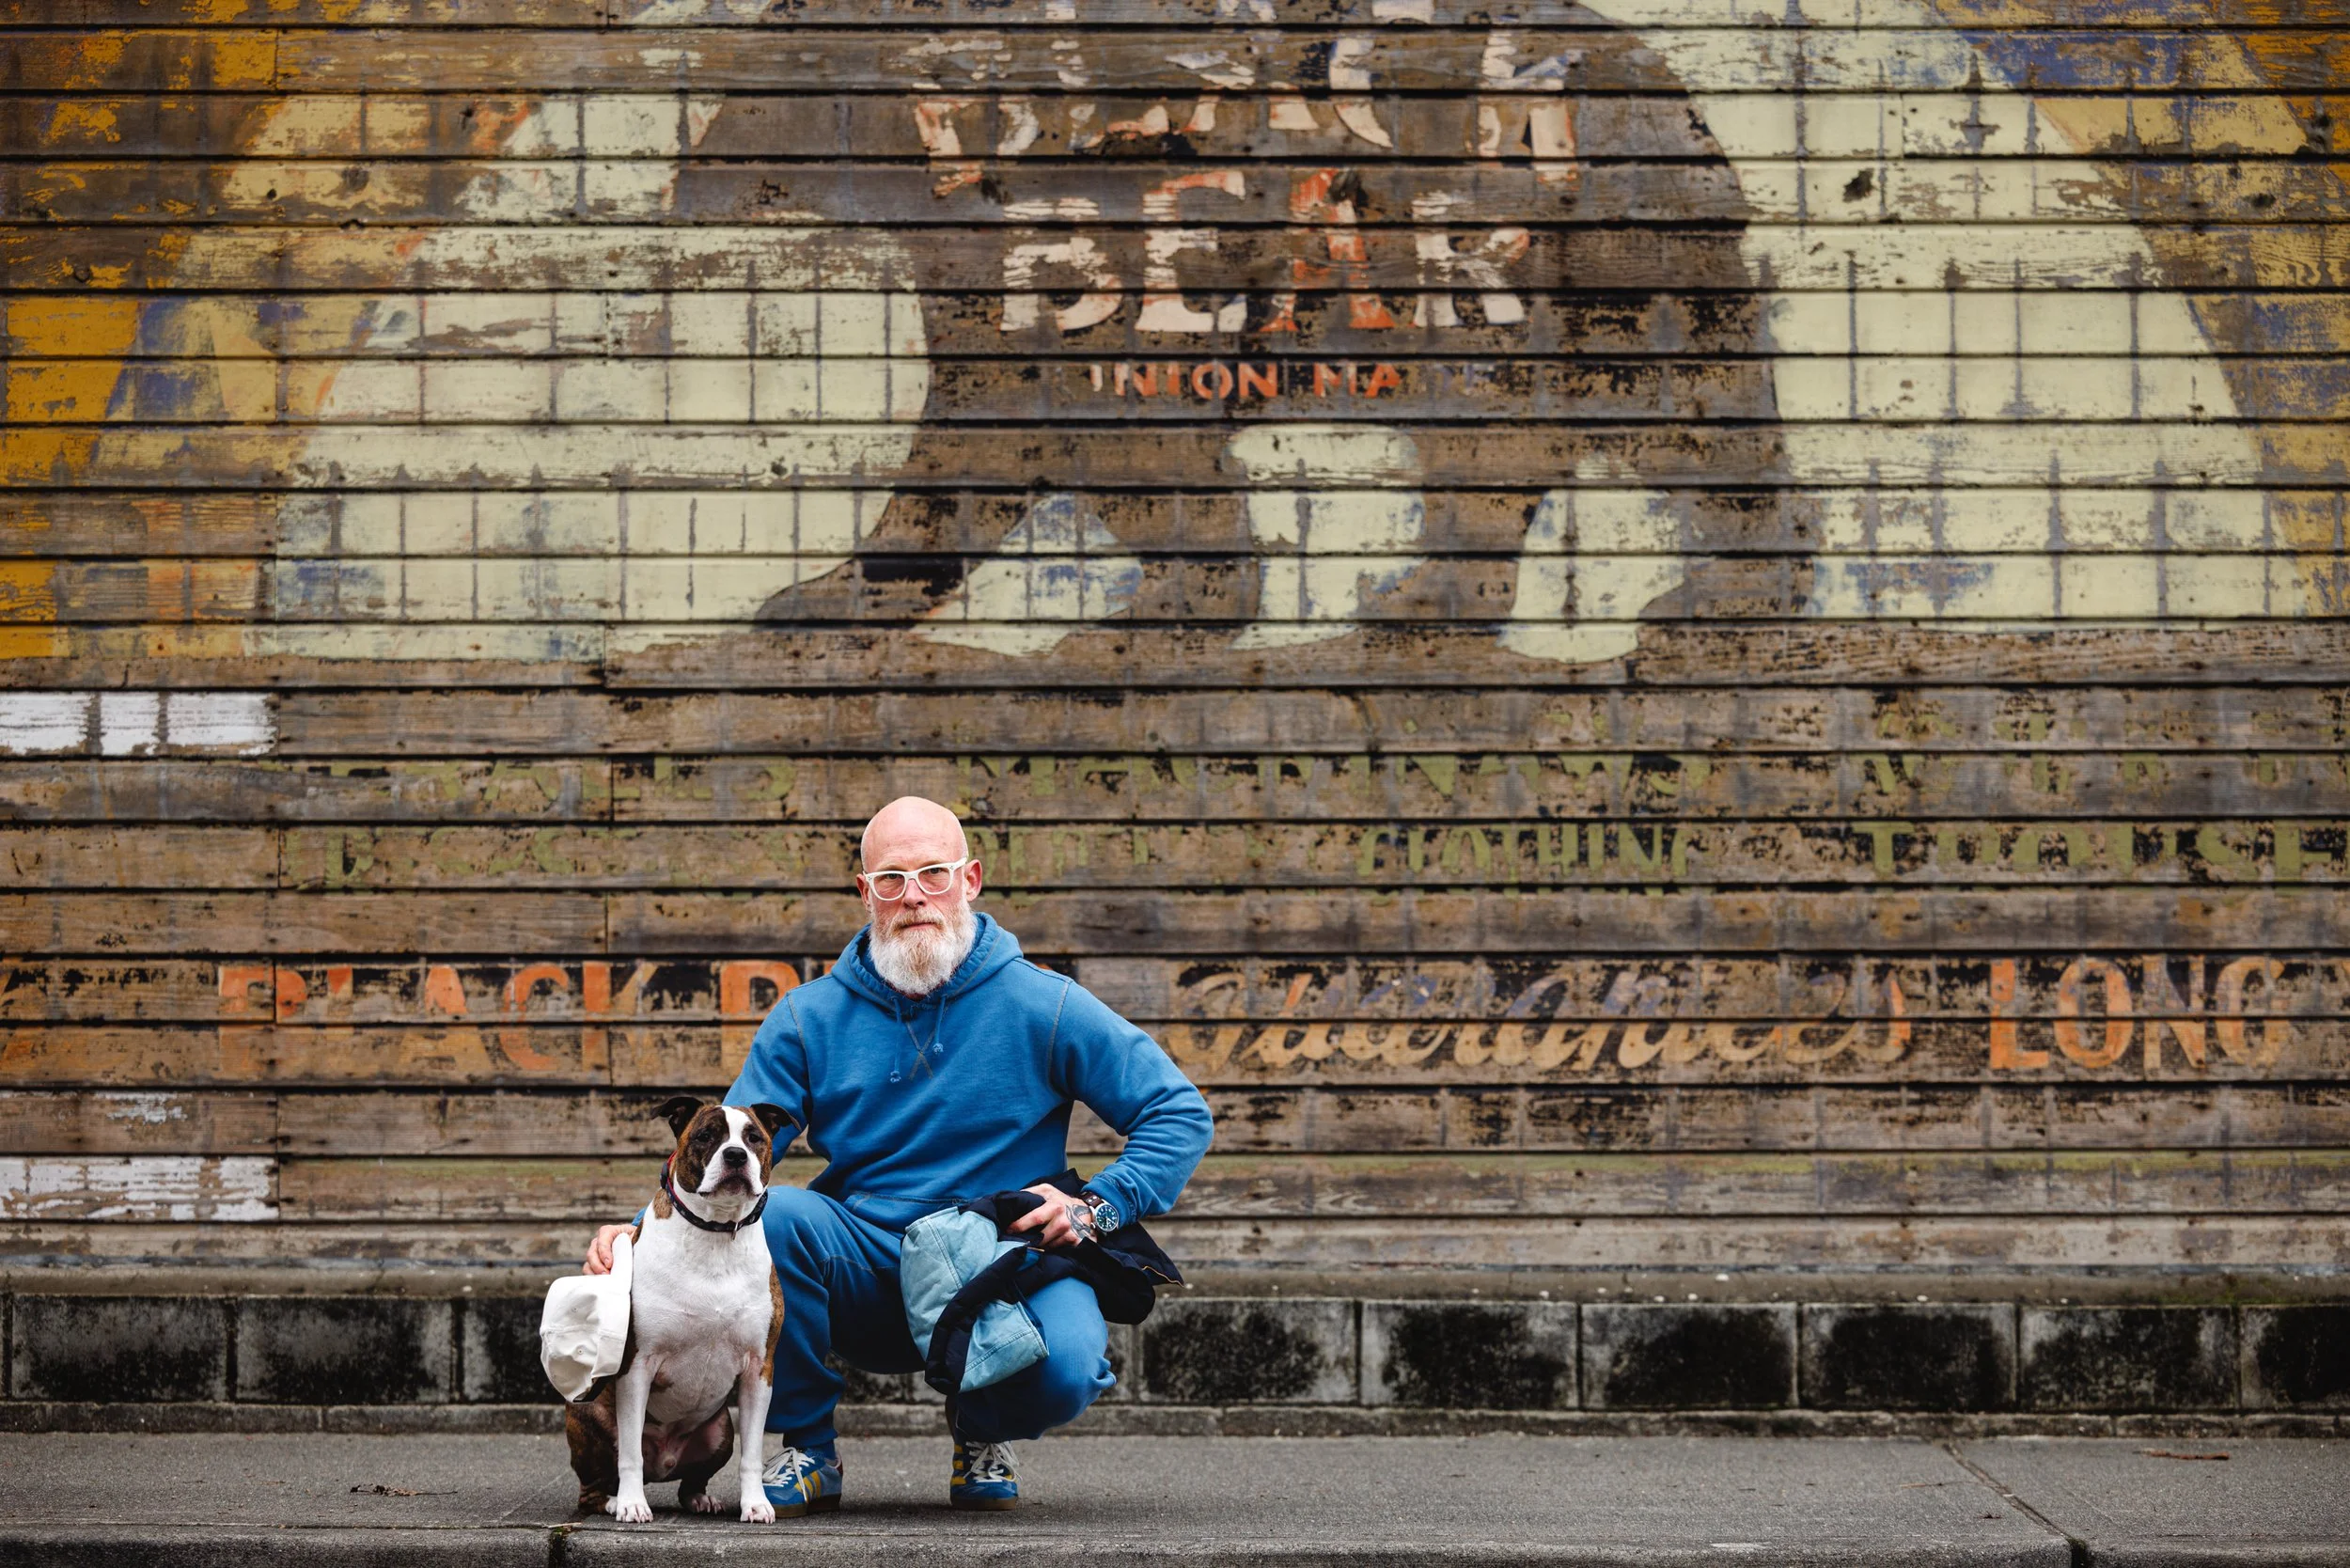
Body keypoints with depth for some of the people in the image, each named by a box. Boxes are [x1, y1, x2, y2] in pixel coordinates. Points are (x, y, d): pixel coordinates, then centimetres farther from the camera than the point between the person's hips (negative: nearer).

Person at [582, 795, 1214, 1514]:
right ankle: (806, 1447, -8)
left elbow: (1181, 1114, 2)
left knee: (1067, 1367, -34)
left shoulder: (1043, 1008, -1)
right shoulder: (809, 1018, 4)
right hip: (863, 1279, 1)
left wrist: (1097, 1206, -12)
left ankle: (982, 1429, 7)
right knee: (774, 1214, -30)